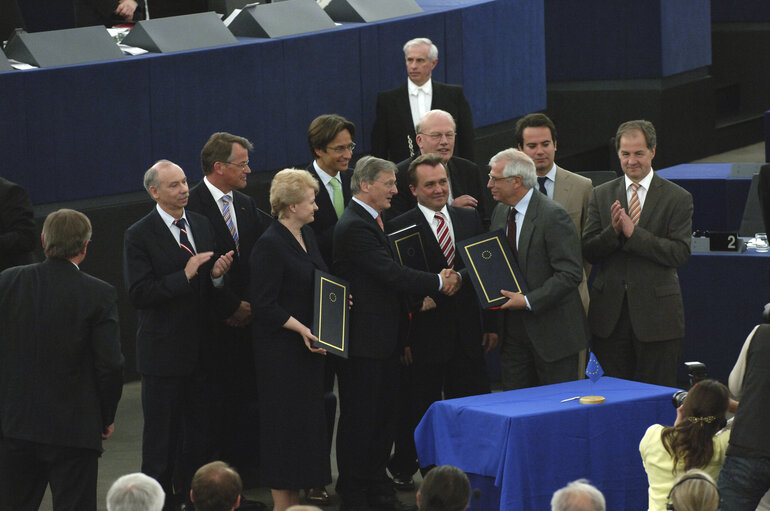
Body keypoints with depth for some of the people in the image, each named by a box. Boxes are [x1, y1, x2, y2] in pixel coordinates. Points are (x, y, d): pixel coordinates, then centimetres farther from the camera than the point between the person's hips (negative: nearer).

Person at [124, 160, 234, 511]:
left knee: (198, 429, 13)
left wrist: (216, 274, -9)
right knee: (161, 433, 3)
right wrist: (185, 276, -24)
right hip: (164, 351, -6)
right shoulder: (139, 236, -11)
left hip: (200, 349, 6)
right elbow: (139, 294, -18)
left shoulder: (202, 225, 8)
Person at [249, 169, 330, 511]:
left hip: (308, 343, 9)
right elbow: (265, 304, -18)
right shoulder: (270, 245, -17)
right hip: (281, 349, -9)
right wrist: (301, 328, -22)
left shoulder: (306, 235, 10)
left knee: (307, 417, 11)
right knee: (284, 421, -3)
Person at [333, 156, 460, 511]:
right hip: (364, 339, -10)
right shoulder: (354, 227, -18)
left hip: (383, 337, 10)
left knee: (384, 416, 13)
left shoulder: (371, 222, 15)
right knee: (359, 418, -2)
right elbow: (391, 273, -23)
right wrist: (438, 283, -14)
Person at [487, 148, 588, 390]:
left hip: (552, 332, -7)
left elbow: (570, 274, -19)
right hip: (513, 330, 7)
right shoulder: (500, 213, 10)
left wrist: (528, 301, -22)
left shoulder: (553, 216, -15)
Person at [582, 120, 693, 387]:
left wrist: (633, 233, -18)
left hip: (656, 312, -3)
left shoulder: (678, 199, -1)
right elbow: (588, 252, 4)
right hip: (610, 312, 3)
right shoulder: (601, 195, 9)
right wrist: (613, 231, -15)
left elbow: (680, 253, -11)